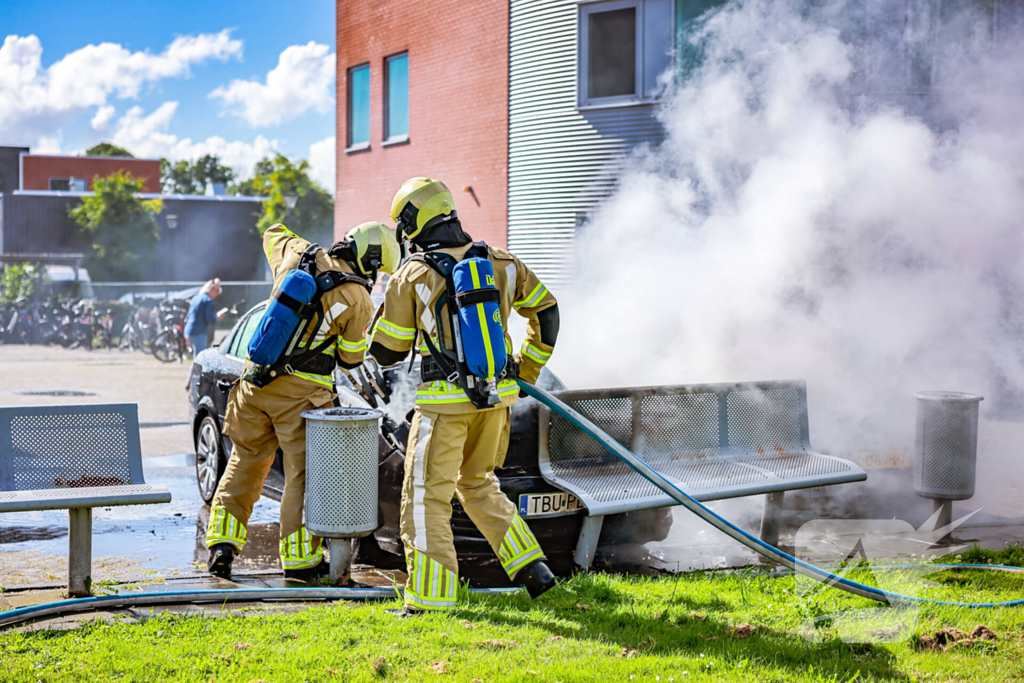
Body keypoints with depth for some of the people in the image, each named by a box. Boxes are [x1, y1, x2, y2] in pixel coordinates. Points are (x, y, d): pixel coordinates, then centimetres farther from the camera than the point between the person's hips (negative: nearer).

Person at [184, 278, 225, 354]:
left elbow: (187, 317, 20)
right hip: (199, 333, -9)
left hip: (189, 331, 9)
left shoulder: (195, 298, 15)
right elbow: (210, 319, -15)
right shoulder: (208, 300, -11)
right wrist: (217, 317, 4)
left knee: (196, 356, 15)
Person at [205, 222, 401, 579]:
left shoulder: (298, 255, 4)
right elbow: (350, 358, 2)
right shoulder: (359, 301, -9)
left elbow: (273, 234, 28)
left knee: (245, 462, 17)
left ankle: (222, 543, 15)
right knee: (303, 473, 6)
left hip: (255, 380, 5)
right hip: (300, 392, -5)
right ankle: (299, 559, 10)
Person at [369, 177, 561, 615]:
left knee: (426, 498, 4)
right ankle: (531, 567, 19)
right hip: (496, 396, 6)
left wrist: (391, 300, 19)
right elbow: (546, 311, 16)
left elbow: (388, 351, 0)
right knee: (478, 485, 24)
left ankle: (430, 601, 2)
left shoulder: (411, 276, -6)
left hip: (446, 401, -5)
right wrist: (527, 370, 23)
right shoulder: (500, 263, 6)